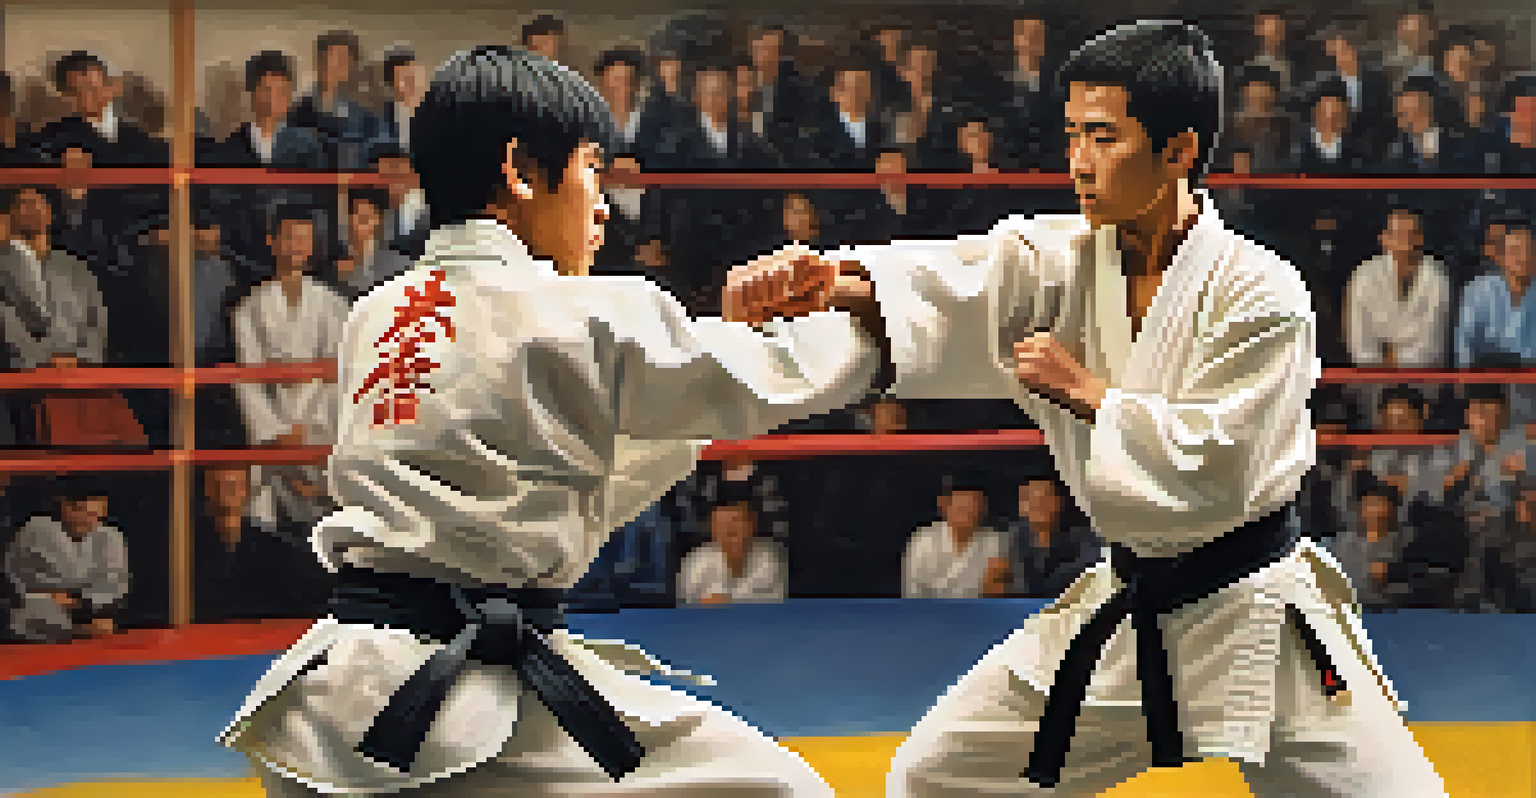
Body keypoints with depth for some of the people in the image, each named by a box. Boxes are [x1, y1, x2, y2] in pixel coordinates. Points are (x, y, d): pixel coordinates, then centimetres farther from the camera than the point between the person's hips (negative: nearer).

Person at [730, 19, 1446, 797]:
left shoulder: (1260, 294, -17)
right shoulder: (1063, 259, -3)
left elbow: (1215, 469, -24)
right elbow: (953, 282, -20)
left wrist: (1083, 390, -18)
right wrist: (825, 276, -39)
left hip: (1254, 610, -5)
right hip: (1125, 608, 5)